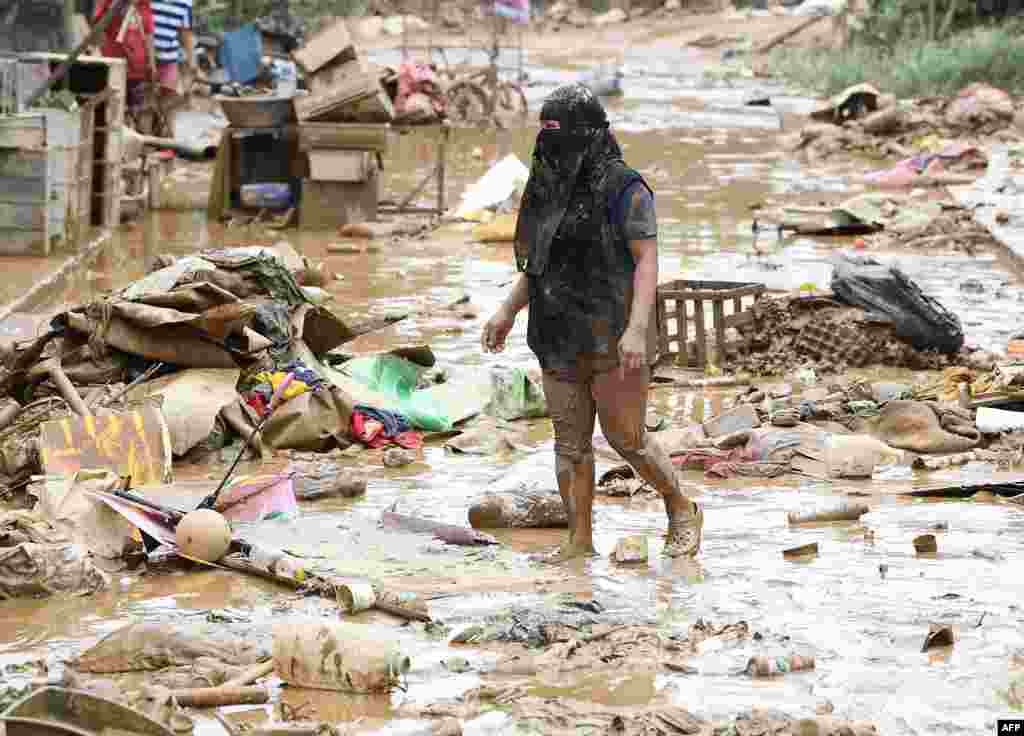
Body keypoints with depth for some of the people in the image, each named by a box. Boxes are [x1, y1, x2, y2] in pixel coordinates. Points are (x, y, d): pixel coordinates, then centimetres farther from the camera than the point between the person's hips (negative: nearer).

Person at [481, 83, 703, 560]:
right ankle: (579, 543, 11)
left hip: (613, 339, -7)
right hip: (562, 341, 7)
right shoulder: (550, 189, 11)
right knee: (570, 443, 6)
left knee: (627, 440, -1)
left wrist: (637, 329, -26)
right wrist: (507, 311, 13)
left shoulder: (623, 188, -11)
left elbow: (647, 261, -16)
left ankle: (682, 513, 21)